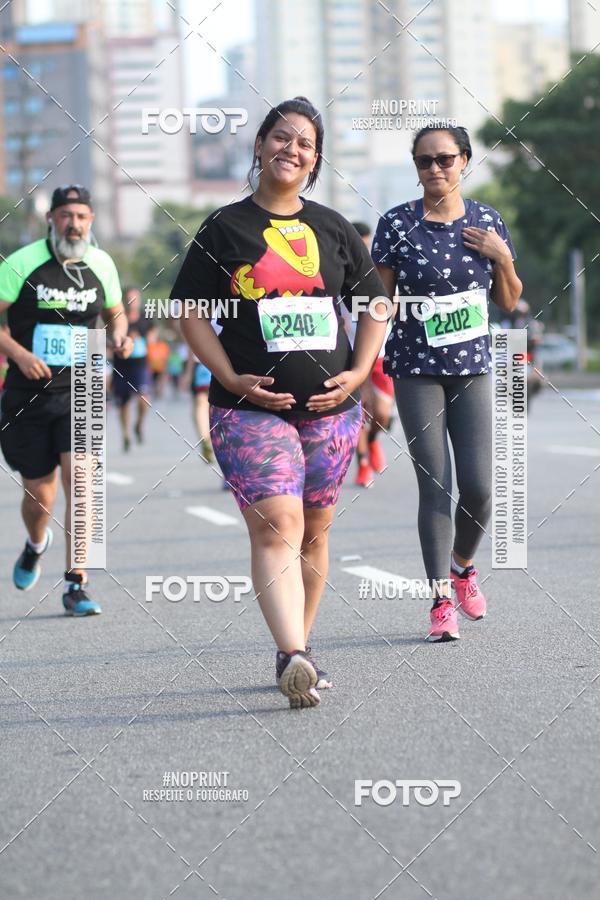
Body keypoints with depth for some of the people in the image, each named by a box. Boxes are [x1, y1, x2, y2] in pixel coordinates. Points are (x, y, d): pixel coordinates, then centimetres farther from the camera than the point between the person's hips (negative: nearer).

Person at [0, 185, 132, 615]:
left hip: (79, 391, 1)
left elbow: (115, 312, 20)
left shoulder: (101, 265, 3)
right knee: (40, 494, 6)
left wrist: (120, 336, -1)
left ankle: (76, 584, -12)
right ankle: (36, 545, 43)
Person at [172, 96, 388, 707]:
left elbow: (375, 305, 17)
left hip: (330, 409, 4)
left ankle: (297, 649, 21)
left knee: (313, 532, 9)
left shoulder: (332, 228, 12)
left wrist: (358, 373, 3)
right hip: (252, 408, -4)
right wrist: (234, 380, -10)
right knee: (276, 527, -18)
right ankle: (293, 658, -30)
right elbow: (192, 315, 2)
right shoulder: (225, 228, 3)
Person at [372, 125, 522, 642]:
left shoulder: (487, 221, 5)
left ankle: (463, 565, 25)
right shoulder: (397, 224, -3)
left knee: (478, 487, -4)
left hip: (473, 367, 2)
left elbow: (509, 302, 11)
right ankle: (442, 600, 1)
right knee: (434, 485, -6)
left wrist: (502, 258, -6)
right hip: (416, 369, -2)